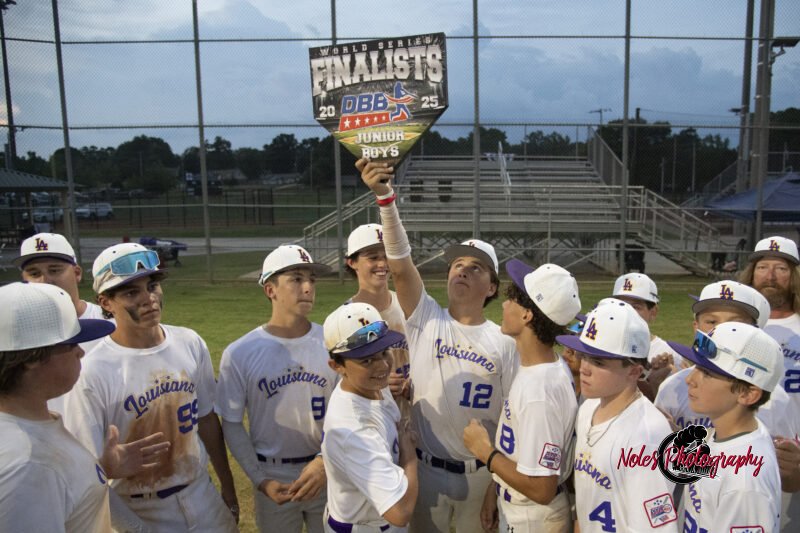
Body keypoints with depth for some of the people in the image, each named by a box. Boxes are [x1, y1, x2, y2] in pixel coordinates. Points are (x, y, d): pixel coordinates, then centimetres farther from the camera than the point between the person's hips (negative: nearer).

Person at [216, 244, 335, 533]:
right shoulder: (239, 353, -11)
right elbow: (232, 424, -3)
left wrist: (326, 462, -16)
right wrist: (260, 480, -9)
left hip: (328, 474, 1)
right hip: (273, 479, -1)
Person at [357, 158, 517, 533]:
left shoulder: (503, 343, -4)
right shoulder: (425, 319, -6)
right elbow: (399, 263, -21)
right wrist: (385, 197, -33)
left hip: (482, 472, 0)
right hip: (428, 468, 0)